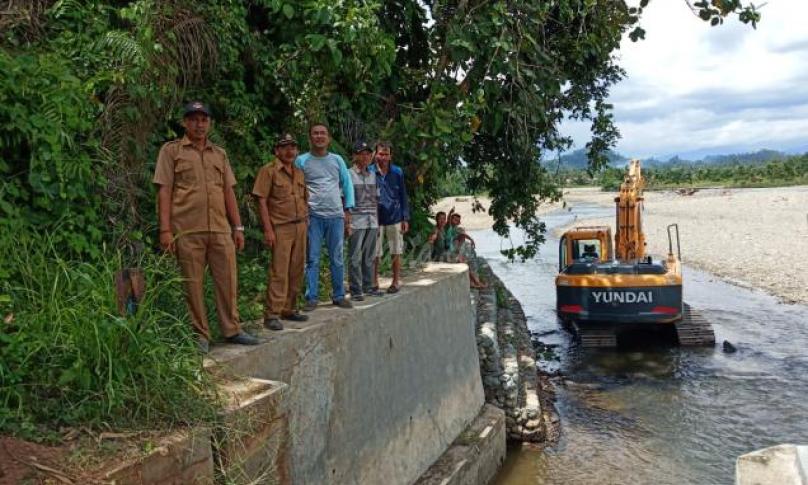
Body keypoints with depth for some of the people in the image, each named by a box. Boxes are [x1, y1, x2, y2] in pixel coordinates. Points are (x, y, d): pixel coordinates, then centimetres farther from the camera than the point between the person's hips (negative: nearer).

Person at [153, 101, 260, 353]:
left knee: (228, 280, 4)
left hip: (221, 229, 4)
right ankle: (200, 335, 13)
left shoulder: (219, 154, 18)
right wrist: (165, 229, -10)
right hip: (188, 231, -4)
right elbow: (164, 191, -1)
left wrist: (238, 227, 11)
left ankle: (232, 329, 16)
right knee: (193, 285, 2)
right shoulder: (171, 151, 5)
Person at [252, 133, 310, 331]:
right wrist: (268, 229, -15)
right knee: (279, 271, -10)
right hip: (280, 228, -6)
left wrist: (305, 224, 12)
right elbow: (262, 201, -9)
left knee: (296, 271, 9)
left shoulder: (299, 173, 16)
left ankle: (288, 309, 19)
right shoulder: (269, 171, -4)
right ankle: (272, 314, -6)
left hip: (300, 227, 7)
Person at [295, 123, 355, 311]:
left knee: (337, 259, 9)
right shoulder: (301, 161, 2)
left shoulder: (337, 160, 10)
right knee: (312, 259, -1)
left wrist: (348, 209, 6)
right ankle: (311, 298, 6)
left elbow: (347, 184, 13)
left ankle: (339, 296, 19)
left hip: (336, 215, 3)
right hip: (313, 216, -2)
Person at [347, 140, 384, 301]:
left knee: (369, 257, 10)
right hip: (356, 221, -5)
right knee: (355, 257, -3)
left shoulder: (373, 175, 15)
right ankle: (356, 290, 1)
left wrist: (377, 219, 12)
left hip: (372, 221, 5)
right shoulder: (348, 174, -2)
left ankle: (367, 286, 19)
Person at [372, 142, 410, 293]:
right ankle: (374, 282, 17)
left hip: (395, 218, 1)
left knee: (396, 252, 8)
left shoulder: (397, 172, 2)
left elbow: (403, 196, 6)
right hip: (376, 219, -1)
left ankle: (396, 281, 19)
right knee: (374, 253, 5)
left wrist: (405, 218, 2)